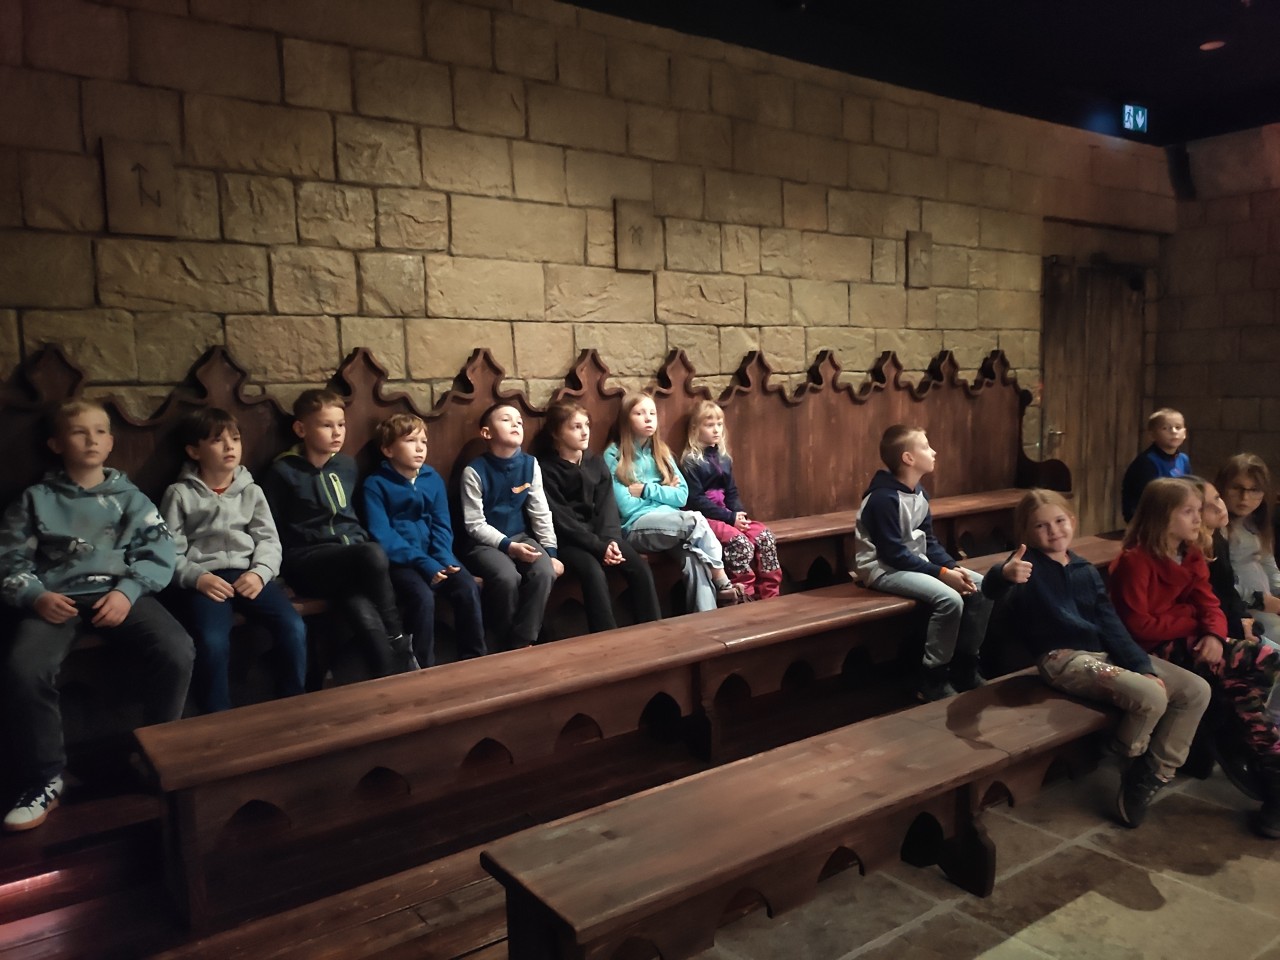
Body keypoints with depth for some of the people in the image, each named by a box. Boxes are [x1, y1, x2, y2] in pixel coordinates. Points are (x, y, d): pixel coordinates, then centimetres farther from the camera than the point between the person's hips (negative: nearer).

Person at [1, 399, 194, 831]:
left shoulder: (129, 496, 15)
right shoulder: (36, 499, 15)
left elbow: (159, 552, 5)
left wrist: (127, 592, -13)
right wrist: (36, 596, -12)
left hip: (119, 591, 0)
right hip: (57, 597, 0)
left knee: (178, 651, -28)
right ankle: (44, 780, -9)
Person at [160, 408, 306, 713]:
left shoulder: (252, 491, 17)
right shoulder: (180, 494, 8)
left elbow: (269, 539, 8)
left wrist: (259, 573, -12)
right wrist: (197, 578, -17)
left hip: (247, 574, 3)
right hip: (202, 579, -3)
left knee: (294, 628, -21)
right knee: (212, 642, -31)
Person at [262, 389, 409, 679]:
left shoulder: (347, 465, 12)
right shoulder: (283, 471, -3)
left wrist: (361, 542, 9)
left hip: (351, 557, 4)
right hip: (307, 561, -4)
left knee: (367, 620, -29)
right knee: (373, 555, -34)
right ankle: (398, 640, -17)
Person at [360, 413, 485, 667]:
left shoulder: (433, 478, 10)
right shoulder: (375, 484, -5)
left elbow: (442, 524, 6)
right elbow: (383, 536, -13)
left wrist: (444, 559, -14)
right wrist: (423, 562, -22)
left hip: (434, 557, 4)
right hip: (399, 560, -4)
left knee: (469, 588, -21)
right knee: (423, 597, -31)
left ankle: (474, 659, -8)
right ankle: (424, 668, -15)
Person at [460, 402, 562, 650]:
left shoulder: (530, 465, 0)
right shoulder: (474, 471, -13)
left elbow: (541, 513, 3)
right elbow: (475, 525, -12)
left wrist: (550, 552, -4)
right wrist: (508, 546, -22)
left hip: (521, 537, 4)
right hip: (486, 542, -4)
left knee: (545, 573, -25)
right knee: (507, 578, -32)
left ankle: (523, 642, -10)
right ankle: (505, 643, -5)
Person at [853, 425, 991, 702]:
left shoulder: (918, 492, 8)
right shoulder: (884, 498, -21)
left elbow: (929, 541, 11)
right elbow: (894, 554, -23)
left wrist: (953, 566, -7)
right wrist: (942, 573, -23)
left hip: (914, 563, 9)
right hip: (884, 568, -9)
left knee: (981, 587, -1)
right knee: (950, 599, -28)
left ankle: (965, 665, 11)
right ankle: (933, 678, -13)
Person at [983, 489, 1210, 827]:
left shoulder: (1085, 570, 16)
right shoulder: (1029, 564, -4)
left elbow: (1111, 625, 10)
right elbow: (992, 589, -27)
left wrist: (1143, 667, -5)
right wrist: (1003, 574, -53)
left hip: (1106, 652, 8)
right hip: (1064, 658, -8)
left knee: (1196, 690, 0)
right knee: (1150, 697, -28)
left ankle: (1153, 775, 9)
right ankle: (1132, 771, 4)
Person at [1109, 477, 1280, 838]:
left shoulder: (1192, 556, 11)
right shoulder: (1134, 561, -16)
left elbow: (1209, 605, 5)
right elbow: (1139, 627, -18)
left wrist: (1214, 635, -18)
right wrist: (1192, 620, -10)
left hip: (1190, 641, 8)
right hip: (1156, 651, -8)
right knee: (1242, 683, -24)